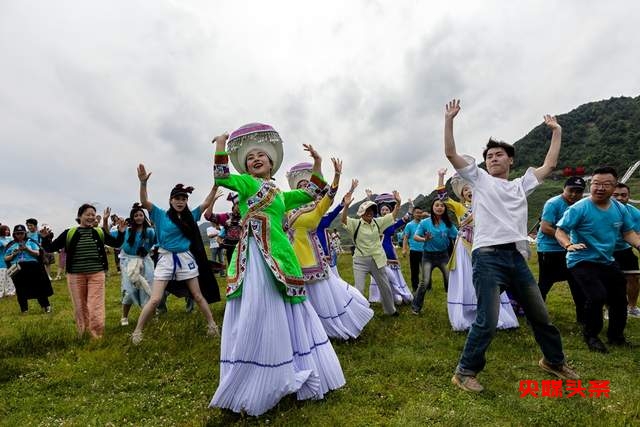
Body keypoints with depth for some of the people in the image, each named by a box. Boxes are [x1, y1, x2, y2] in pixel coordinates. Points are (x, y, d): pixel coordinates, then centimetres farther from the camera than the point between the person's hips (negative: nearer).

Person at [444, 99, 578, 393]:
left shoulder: (521, 184, 22)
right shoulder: (480, 179, 10)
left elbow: (550, 164, 26)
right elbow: (450, 153, 2)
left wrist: (556, 131, 30)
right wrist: (449, 120, -1)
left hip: (517, 257, 5)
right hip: (488, 257, -5)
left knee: (540, 315, 17)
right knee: (487, 321, -12)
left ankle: (554, 361, 41)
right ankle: (465, 372, 3)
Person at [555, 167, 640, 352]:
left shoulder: (620, 208, -1)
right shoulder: (579, 208, -19)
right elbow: (560, 231, -19)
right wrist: (569, 245, -38)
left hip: (607, 261, 7)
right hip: (582, 261, -7)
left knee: (619, 297, 16)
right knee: (597, 296, -22)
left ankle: (616, 335, 41)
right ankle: (591, 335, 4)